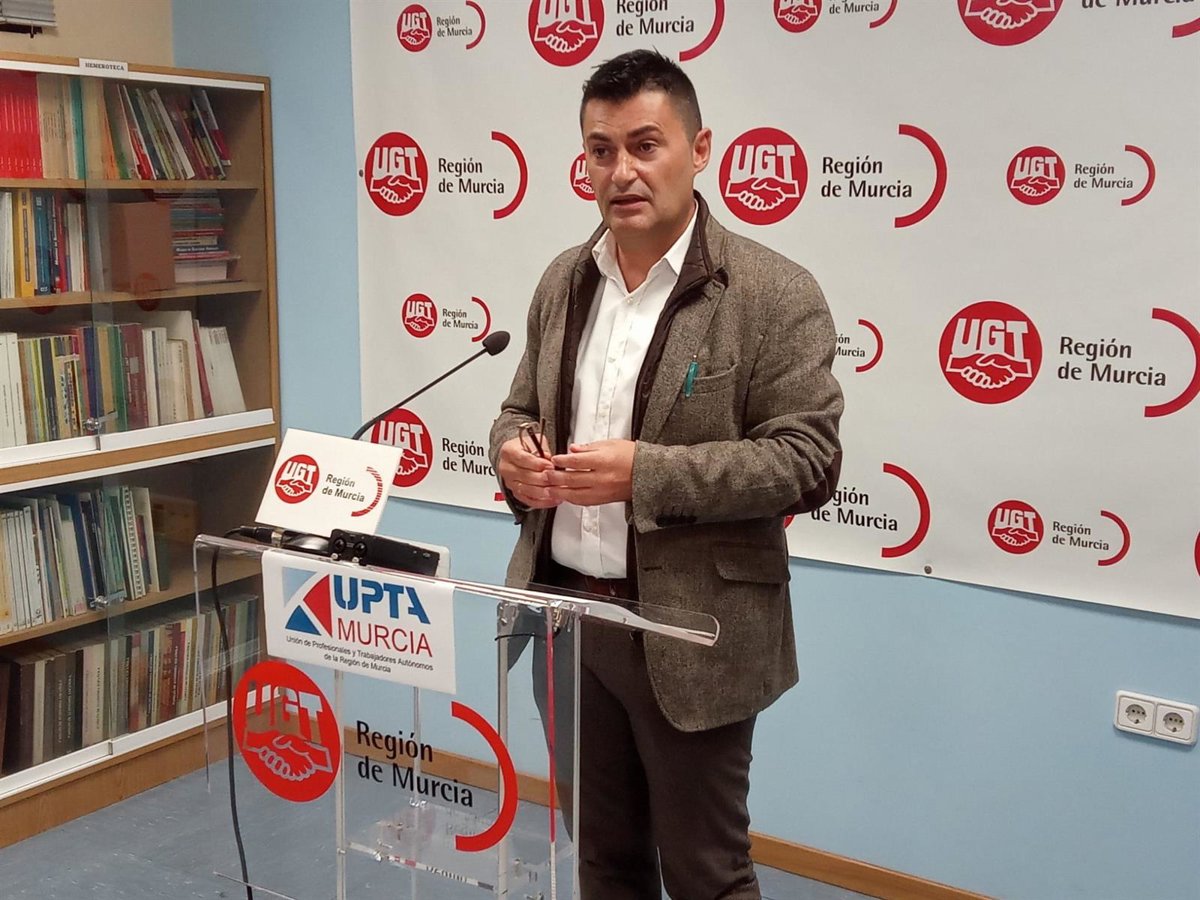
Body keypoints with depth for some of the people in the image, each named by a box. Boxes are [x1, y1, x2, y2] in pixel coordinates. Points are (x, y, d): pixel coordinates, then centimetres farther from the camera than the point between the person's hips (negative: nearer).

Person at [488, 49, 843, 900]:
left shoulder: (775, 293, -12)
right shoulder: (564, 280, 8)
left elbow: (807, 461, -16)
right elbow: (520, 408, 17)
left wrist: (643, 474, -24)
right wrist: (514, 452, -7)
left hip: (686, 633, -5)